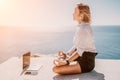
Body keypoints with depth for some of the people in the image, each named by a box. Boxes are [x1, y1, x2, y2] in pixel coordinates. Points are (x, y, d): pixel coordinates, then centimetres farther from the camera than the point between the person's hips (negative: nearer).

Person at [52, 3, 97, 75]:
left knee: (56, 69, -22)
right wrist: (66, 54, 3)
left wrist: (66, 61, -23)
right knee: (56, 61, 21)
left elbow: (81, 50, -23)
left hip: (86, 63, -10)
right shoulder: (80, 27, 11)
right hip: (83, 59, 10)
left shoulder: (83, 28, -20)